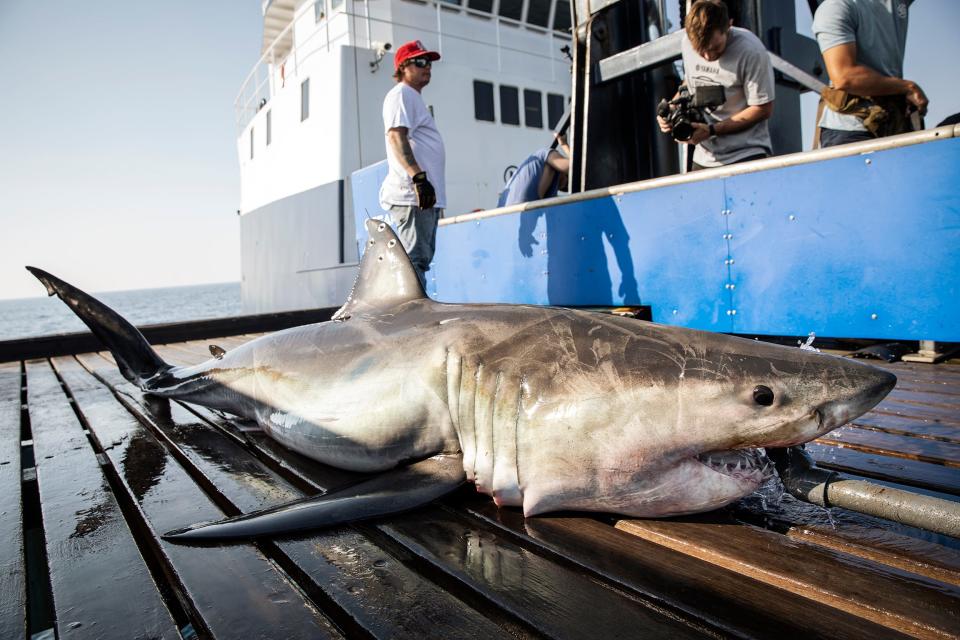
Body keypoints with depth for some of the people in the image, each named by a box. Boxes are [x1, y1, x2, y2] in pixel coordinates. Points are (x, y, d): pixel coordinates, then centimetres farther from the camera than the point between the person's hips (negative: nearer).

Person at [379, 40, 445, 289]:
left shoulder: (414, 98, 29)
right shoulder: (401, 94, -2)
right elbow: (396, 137, -18)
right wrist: (418, 176, -29)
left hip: (426, 195, 10)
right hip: (412, 194, -10)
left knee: (422, 259, 11)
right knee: (415, 259, -15)